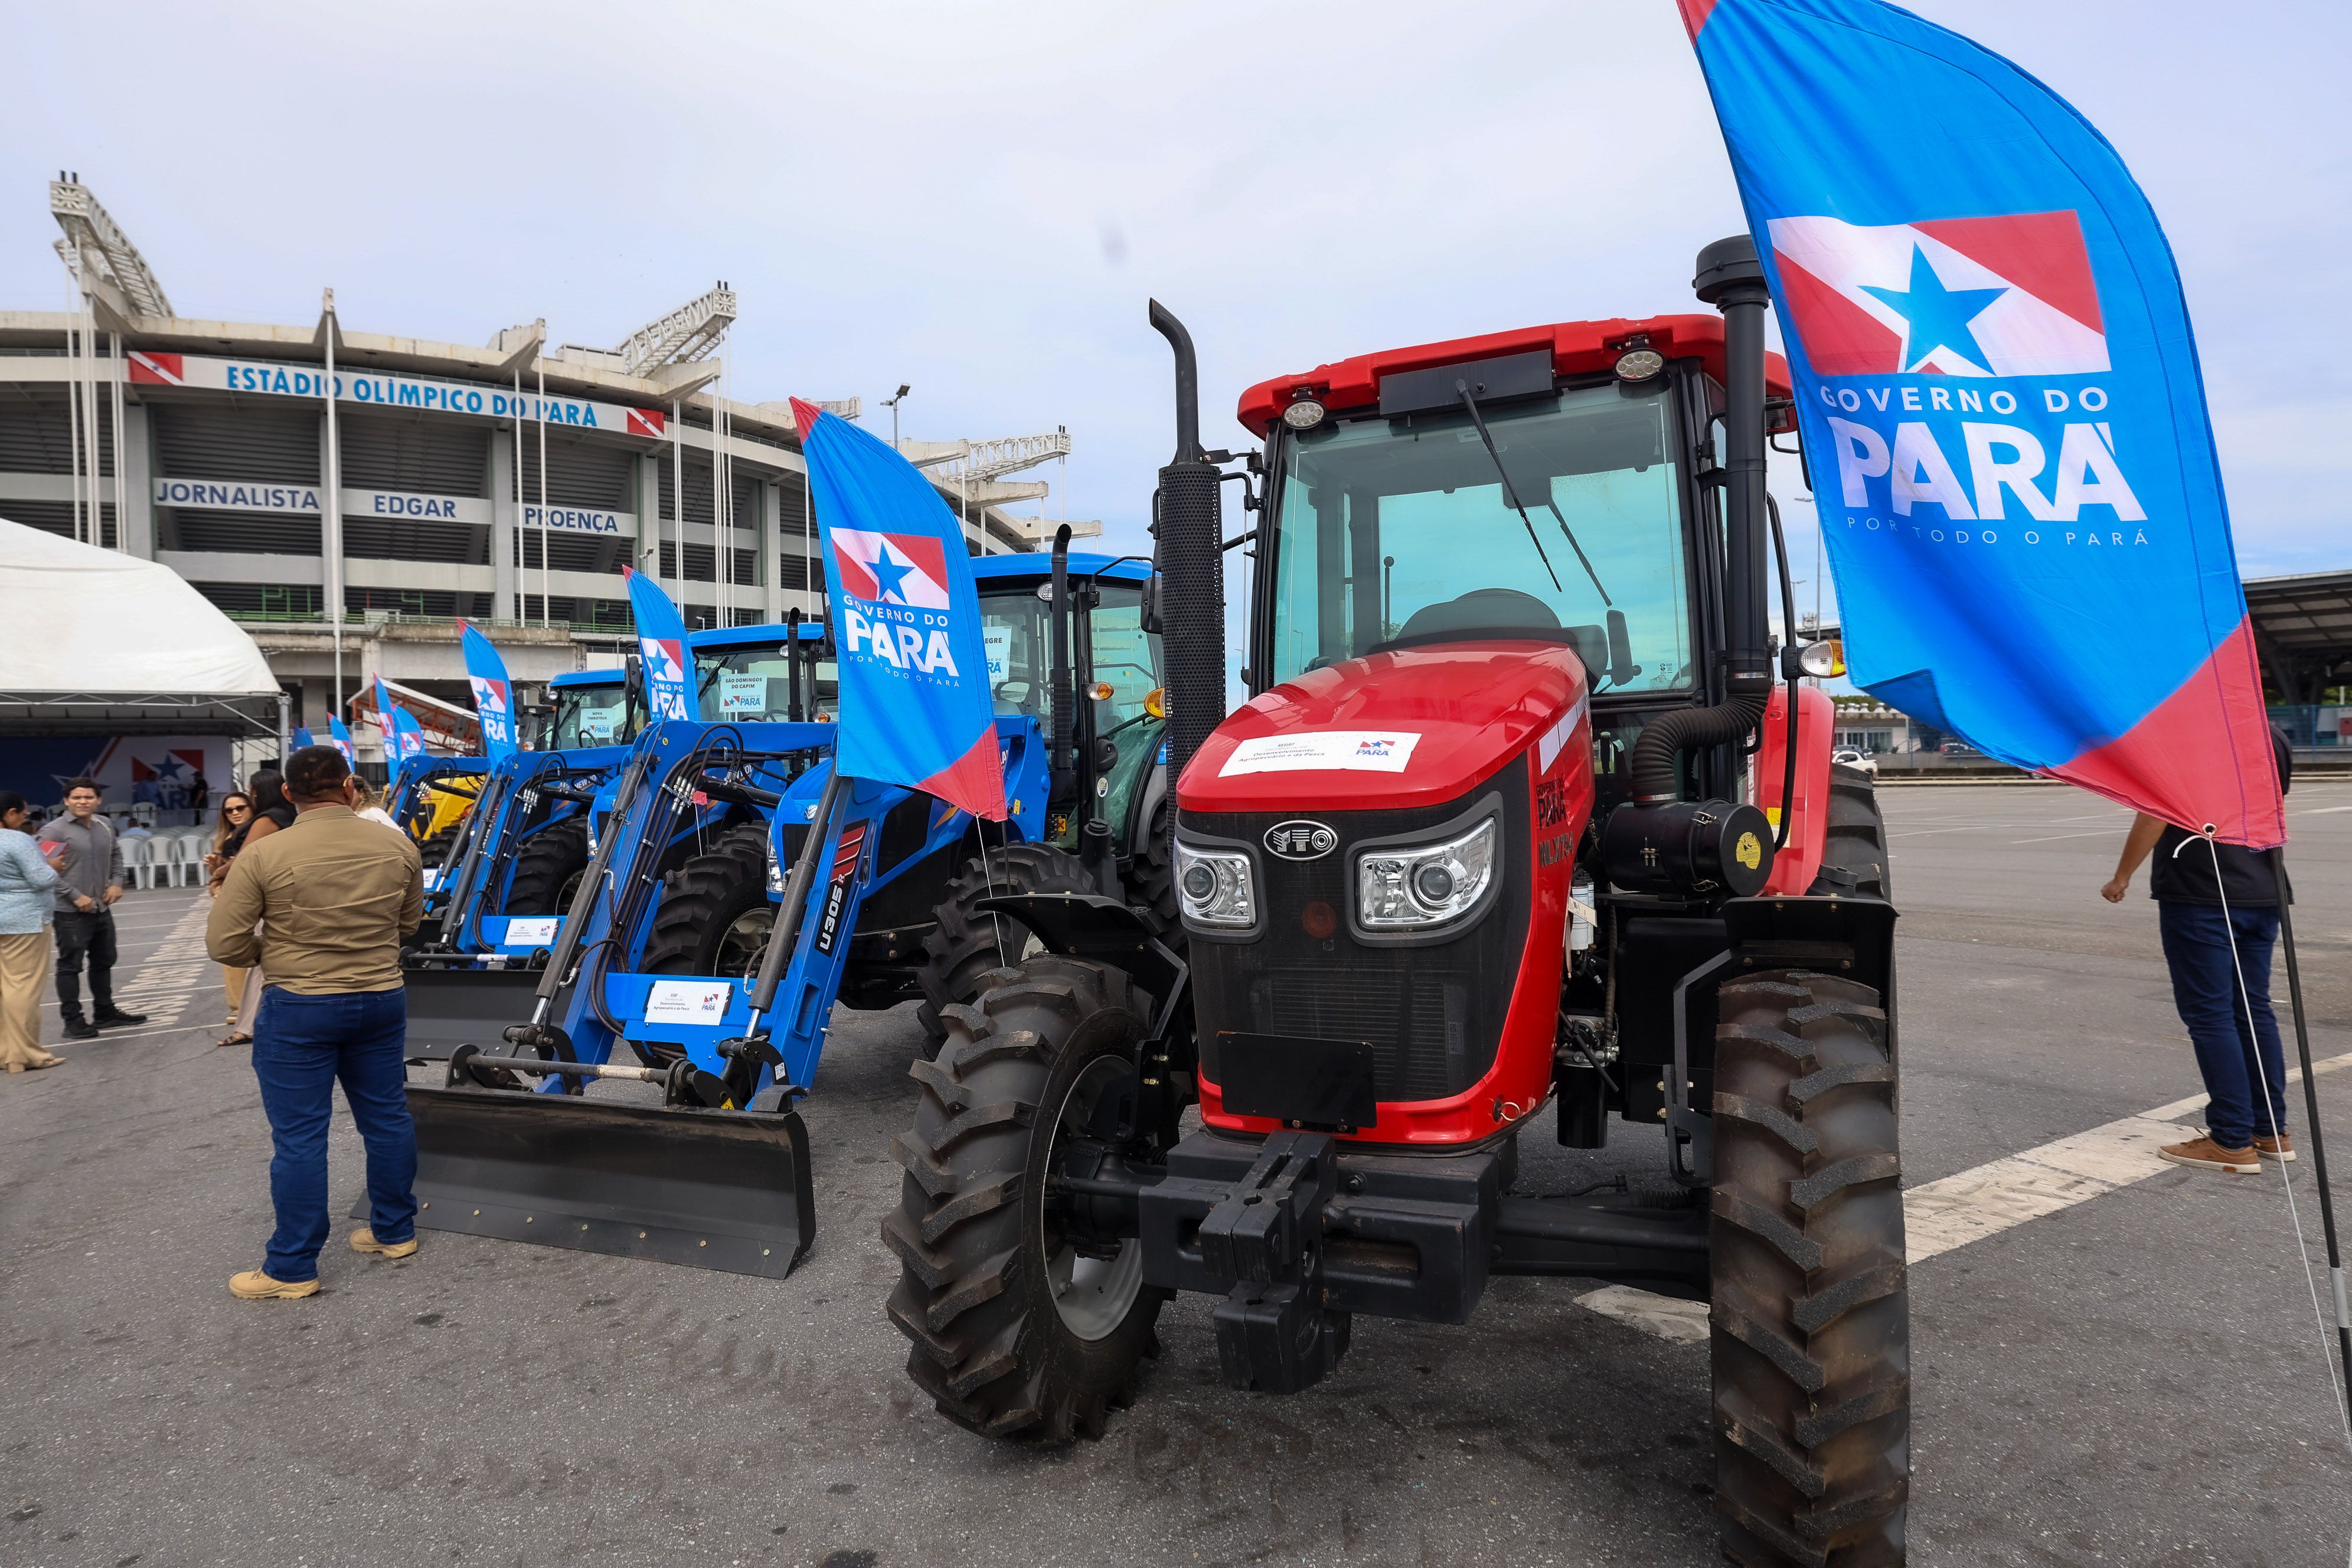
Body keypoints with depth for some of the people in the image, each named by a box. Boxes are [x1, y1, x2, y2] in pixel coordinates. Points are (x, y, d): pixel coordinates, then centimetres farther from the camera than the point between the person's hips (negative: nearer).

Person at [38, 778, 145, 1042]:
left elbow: (116, 854, 22)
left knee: (104, 962, 17)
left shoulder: (104, 826, 8)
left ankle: (105, 1013, 30)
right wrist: (76, 896, -18)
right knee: (70, 966, 0)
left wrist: (117, 881, 7)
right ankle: (73, 1020, 6)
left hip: (102, 908, 7)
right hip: (71, 912, -7)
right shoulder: (55, 830, -12)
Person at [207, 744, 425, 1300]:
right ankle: (395, 1231, 30)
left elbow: (225, 945, -9)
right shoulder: (398, 848, -3)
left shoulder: (263, 856, -14)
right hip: (381, 1000, 4)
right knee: (387, 1118, 16)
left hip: (297, 1009, -3)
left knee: (299, 1136, 4)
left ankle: (292, 1268, 13)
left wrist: (272, 953, 9)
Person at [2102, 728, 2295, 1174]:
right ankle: (2272, 1130, 19)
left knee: (2209, 1013, -3)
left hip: (2198, 895, -8)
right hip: (2262, 892, 8)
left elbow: (2154, 815, -13)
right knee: (2254, 1009, 14)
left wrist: (2122, 877, -4)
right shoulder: (2272, 735, 12)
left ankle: (2234, 1141, -2)